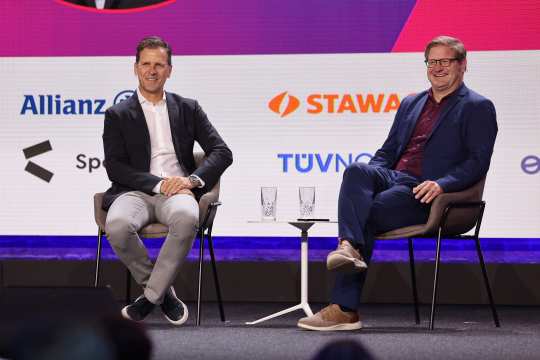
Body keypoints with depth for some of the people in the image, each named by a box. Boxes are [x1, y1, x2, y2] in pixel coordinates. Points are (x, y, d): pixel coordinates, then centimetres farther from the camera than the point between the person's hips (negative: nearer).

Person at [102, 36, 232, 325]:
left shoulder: (188, 109, 17)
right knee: (117, 225, -36)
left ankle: (151, 295, -20)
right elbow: (115, 168, 1)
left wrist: (192, 180, -9)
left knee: (187, 218, -38)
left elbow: (222, 152, 10)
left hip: (177, 192, 0)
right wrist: (158, 183, -14)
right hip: (136, 192, 0)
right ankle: (164, 292, -12)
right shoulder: (117, 115, 12)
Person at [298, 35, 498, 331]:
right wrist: (370, 174, 1)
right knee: (357, 170, -28)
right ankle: (349, 247, -45)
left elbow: (477, 162, -5)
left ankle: (344, 309, -24)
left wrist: (441, 183, -22)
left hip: (426, 194, -5)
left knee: (367, 214, -28)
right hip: (394, 179, 5)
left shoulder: (478, 108, 6)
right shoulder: (410, 103, 26)